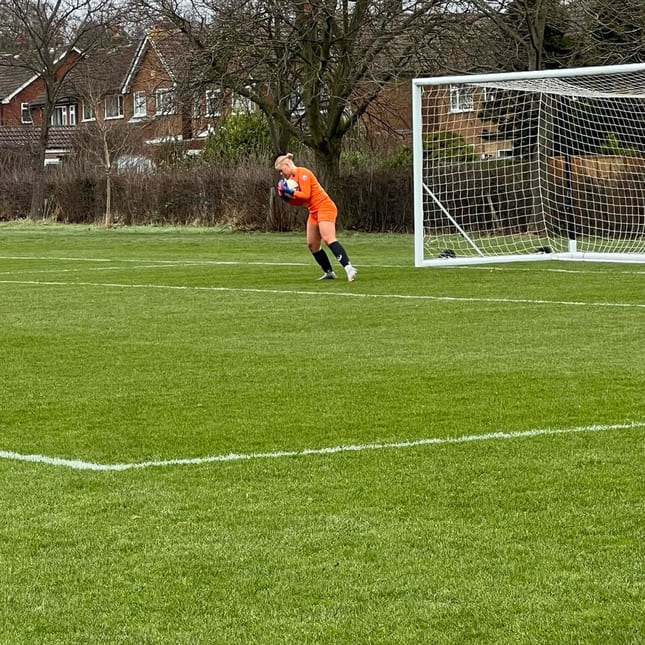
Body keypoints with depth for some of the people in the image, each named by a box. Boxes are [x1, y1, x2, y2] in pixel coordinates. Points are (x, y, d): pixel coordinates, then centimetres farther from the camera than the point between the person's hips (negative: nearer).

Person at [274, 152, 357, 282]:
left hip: (324, 207, -10)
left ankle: (348, 267, -34)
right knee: (312, 245, 8)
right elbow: (299, 201, 15)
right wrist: (286, 196, 0)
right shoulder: (292, 178, 15)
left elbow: (306, 195, -21)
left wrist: (290, 192, -17)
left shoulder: (302, 174, -12)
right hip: (314, 212, 10)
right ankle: (328, 272, 15)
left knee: (328, 238, -24)